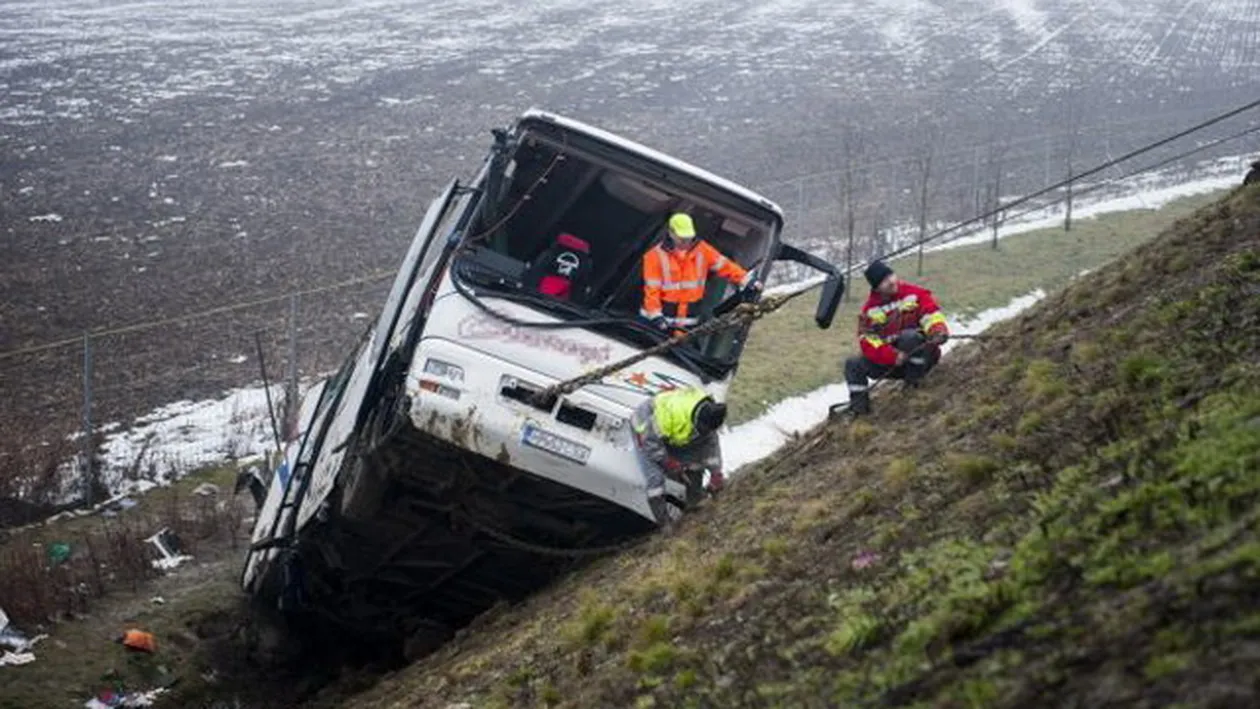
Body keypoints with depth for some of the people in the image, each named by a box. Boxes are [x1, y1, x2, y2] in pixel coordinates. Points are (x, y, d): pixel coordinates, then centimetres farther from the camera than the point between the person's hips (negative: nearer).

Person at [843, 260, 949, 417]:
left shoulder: (914, 294, -6)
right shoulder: (870, 311, 0)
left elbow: (932, 315, -15)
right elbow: (868, 342, -9)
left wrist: (938, 331, -39)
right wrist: (893, 356, -26)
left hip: (922, 355, -4)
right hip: (890, 363, 4)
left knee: (909, 336, -36)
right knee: (853, 365, -9)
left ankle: (914, 380, -21)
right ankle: (859, 405, -4)